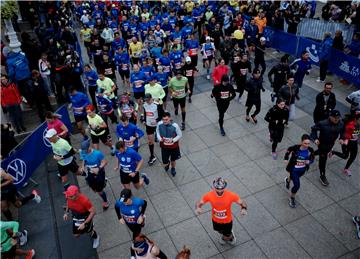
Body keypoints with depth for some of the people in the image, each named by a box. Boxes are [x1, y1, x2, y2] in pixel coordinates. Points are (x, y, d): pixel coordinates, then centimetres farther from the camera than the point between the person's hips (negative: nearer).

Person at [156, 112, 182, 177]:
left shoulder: (175, 126, -27)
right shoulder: (159, 124, -20)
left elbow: (180, 135, -11)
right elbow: (157, 131, 3)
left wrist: (173, 140, -25)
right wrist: (159, 138, -14)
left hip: (174, 147, -1)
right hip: (164, 147, 1)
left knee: (173, 160, 23)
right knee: (164, 164, 7)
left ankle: (173, 168, 59)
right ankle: (168, 163, 47)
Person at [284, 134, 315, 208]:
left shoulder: (310, 150, -22)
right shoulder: (296, 148, -30)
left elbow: (312, 159, -5)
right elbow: (289, 149, -7)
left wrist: (309, 161, -26)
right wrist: (286, 158, -8)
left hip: (303, 169, 4)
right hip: (294, 169, -4)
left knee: (295, 178, 33)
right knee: (297, 185, -8)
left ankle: (287, 180, 71)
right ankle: (291, 199, 20)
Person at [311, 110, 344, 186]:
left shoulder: (341, 124, -16)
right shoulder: (323, 123, -29)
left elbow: (342, 131, 5)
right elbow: (314, 129, -15)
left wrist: (341, 138, -11)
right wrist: (315, 138, -24)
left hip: (331, 144, 5)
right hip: (322, 143, -5)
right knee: (323, 159, 0)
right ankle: (322, 176, 13)